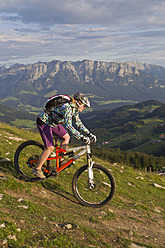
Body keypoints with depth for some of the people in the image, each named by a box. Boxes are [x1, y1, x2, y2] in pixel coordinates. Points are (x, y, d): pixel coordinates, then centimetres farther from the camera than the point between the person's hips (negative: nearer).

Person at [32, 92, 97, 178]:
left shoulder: (74, 109, -1)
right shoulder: (68, 107, -29)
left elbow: (79, 123, 8)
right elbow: (68, 126, -40)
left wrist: (89, 134, 1)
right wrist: (82, 137, -42)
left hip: (52, 122, 10)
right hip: (43, 122, -10)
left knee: (66, 137, 9)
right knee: (50, 147, -14)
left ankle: (61, 161, 20)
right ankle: (37, 169, -2)